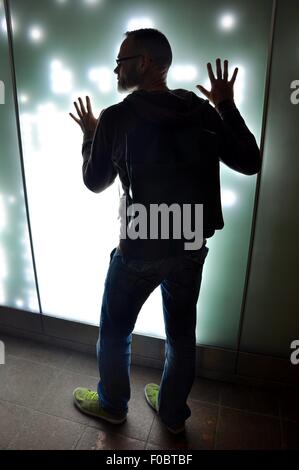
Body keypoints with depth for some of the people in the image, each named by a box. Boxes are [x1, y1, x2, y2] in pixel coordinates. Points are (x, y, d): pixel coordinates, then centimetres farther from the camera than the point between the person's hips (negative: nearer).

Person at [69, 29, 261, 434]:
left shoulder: (116, 118, -11)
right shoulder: (203, 111, -1)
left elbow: (95, 182, 0)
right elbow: (250, 163, 3)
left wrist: (90, 136, 16)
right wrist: (228, 107, 10)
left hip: (140, 249, -4)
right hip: (193, 247, 5)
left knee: (115, 331, 20)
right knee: (182, 333, 21)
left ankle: (112, 404, 44)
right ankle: (173, 412, 43)